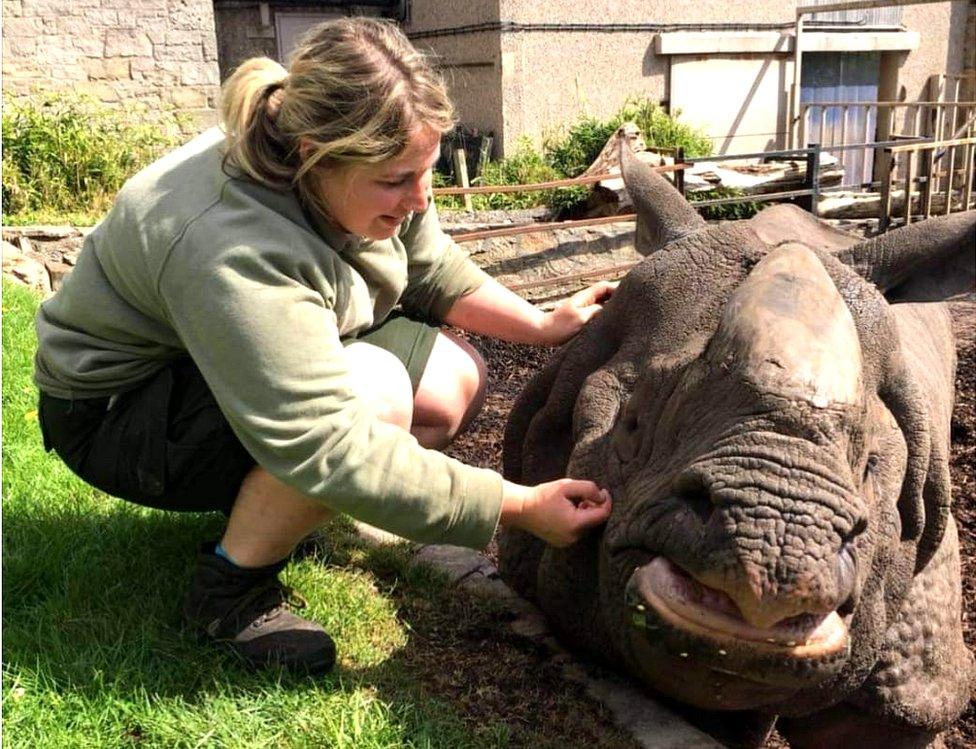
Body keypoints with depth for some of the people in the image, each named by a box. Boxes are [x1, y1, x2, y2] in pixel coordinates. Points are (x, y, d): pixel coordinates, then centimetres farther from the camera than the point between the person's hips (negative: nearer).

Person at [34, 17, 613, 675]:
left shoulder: (368, 173, -14)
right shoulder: (235, 254, -39)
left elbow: (433, 272, 5)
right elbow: (330, 453, -41)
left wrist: (544, 326, -8)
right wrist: (520, 507, -37)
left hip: (265, 359, 8)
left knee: (458, 378, -4)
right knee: (373, 391, -33)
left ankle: (269, 504, 7)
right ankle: (232, 585, -12)